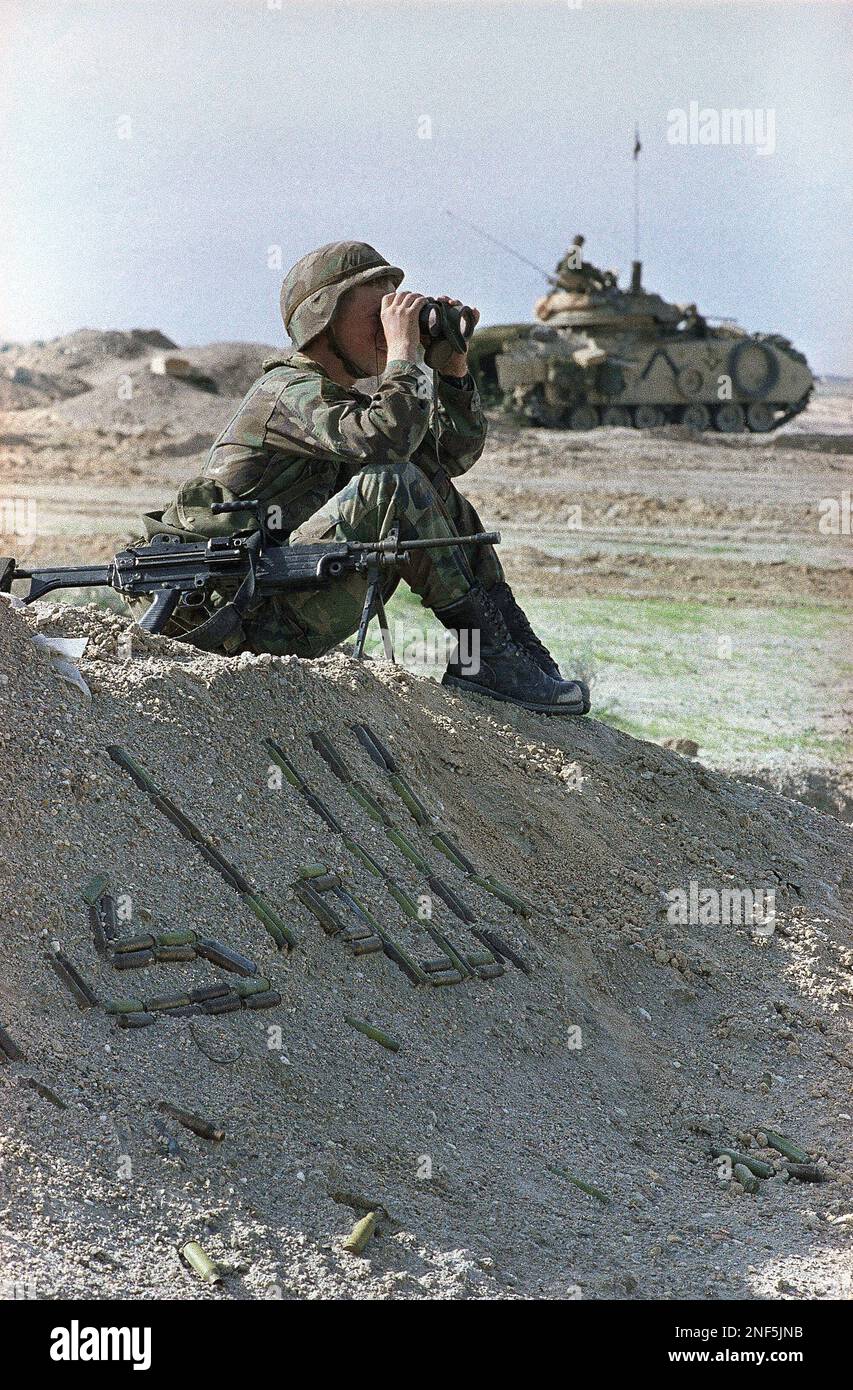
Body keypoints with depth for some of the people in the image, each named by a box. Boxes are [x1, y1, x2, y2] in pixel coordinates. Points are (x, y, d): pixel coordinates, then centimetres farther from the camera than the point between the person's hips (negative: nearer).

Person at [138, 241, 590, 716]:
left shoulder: (346, 401, 19)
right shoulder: (291, 391, -11)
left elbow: (457, 450, 19)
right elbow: (386, 440, -31)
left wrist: (455, 362, 6)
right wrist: (403, 350, -18)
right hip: (257, 616, -10)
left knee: (433, 482, 7)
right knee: (393, 484, -24)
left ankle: (521, 648, -1)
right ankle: (484, 655, -17)